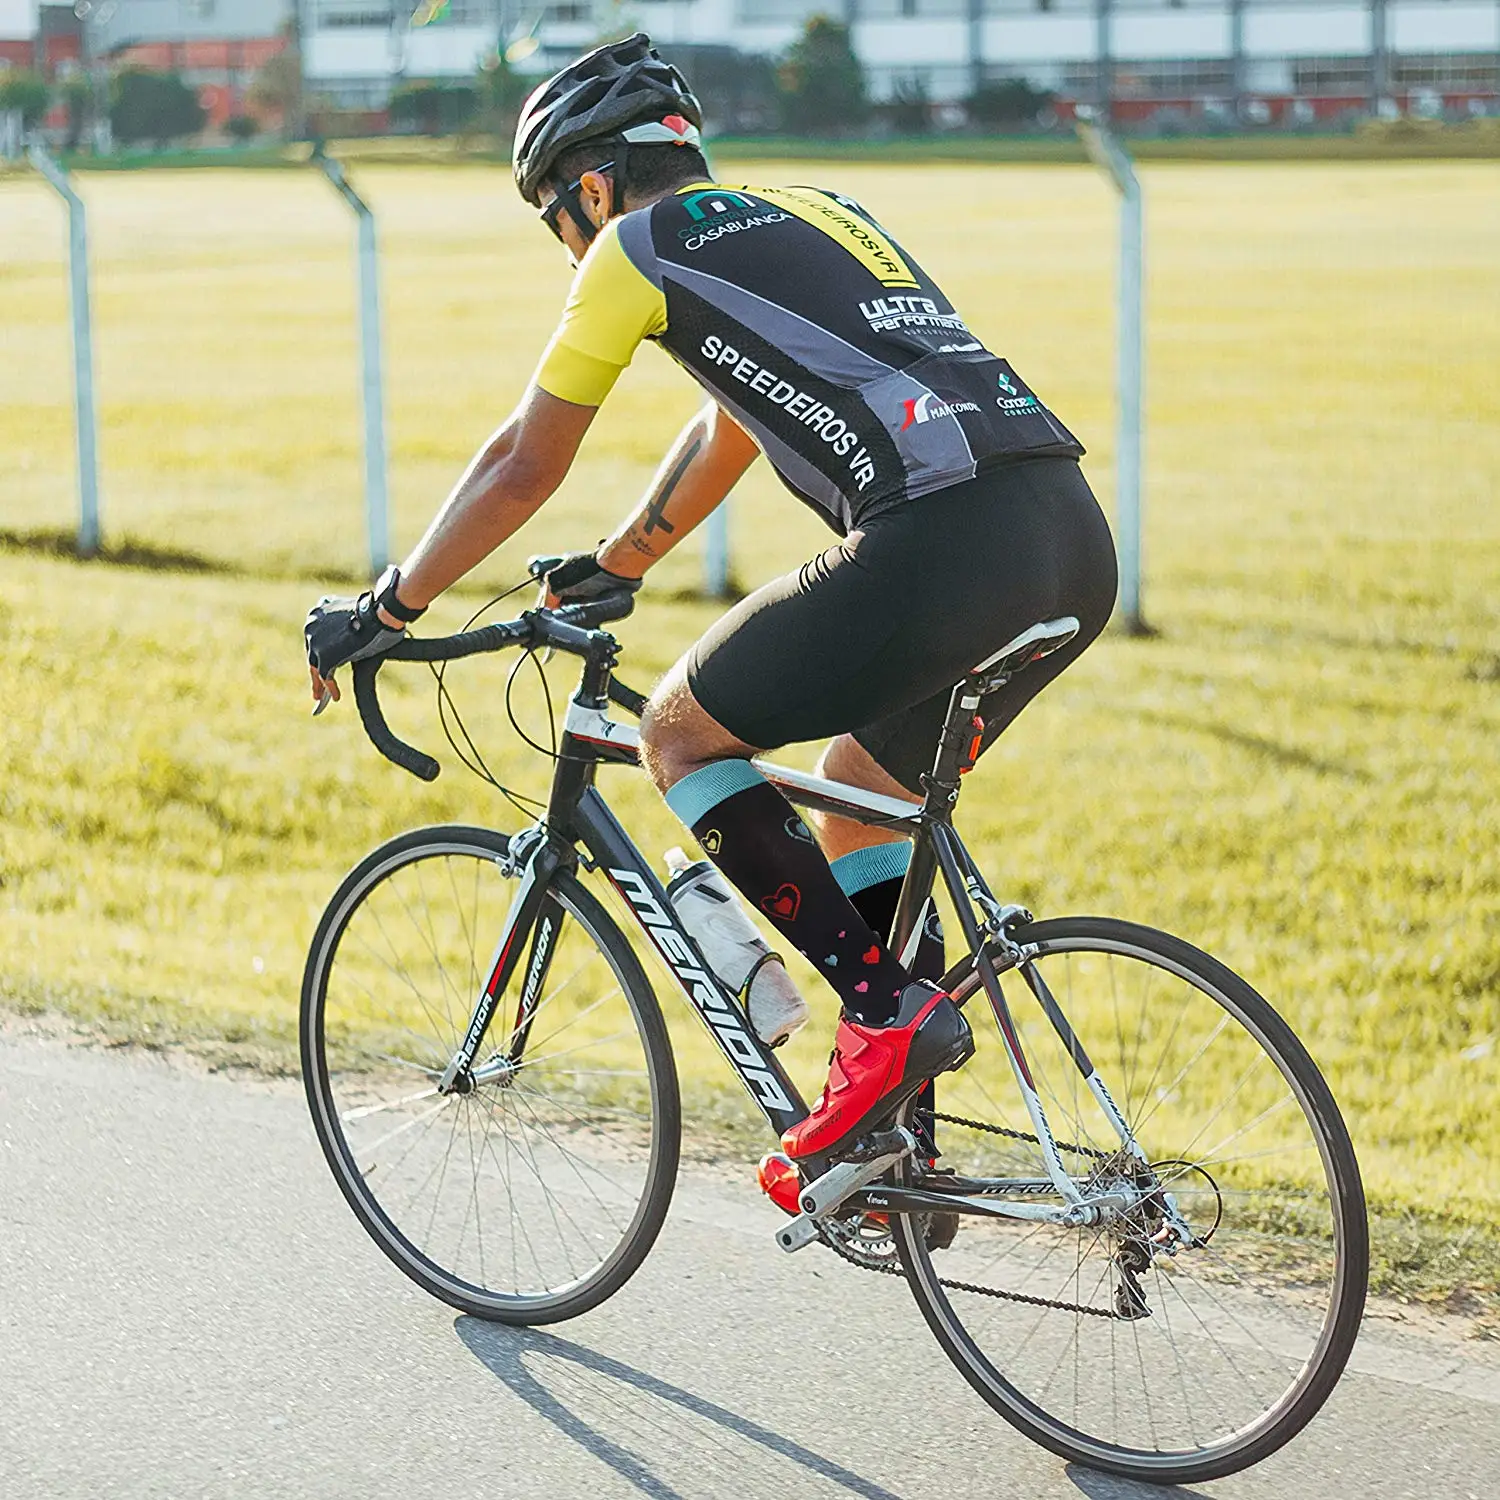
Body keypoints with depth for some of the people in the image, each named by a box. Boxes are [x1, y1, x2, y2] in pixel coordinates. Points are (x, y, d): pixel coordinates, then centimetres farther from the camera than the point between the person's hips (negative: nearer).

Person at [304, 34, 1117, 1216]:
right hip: (1076, 540, 8)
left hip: (942, 543, -8)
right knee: (859, 795, 25)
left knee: (682, 731, 10)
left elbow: (524, 466, 14)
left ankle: (886, 1010, 0)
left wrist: (384, 611, 25)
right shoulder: (804, 217, 32)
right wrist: (611, 571, 57)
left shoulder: (640, 244, 9)